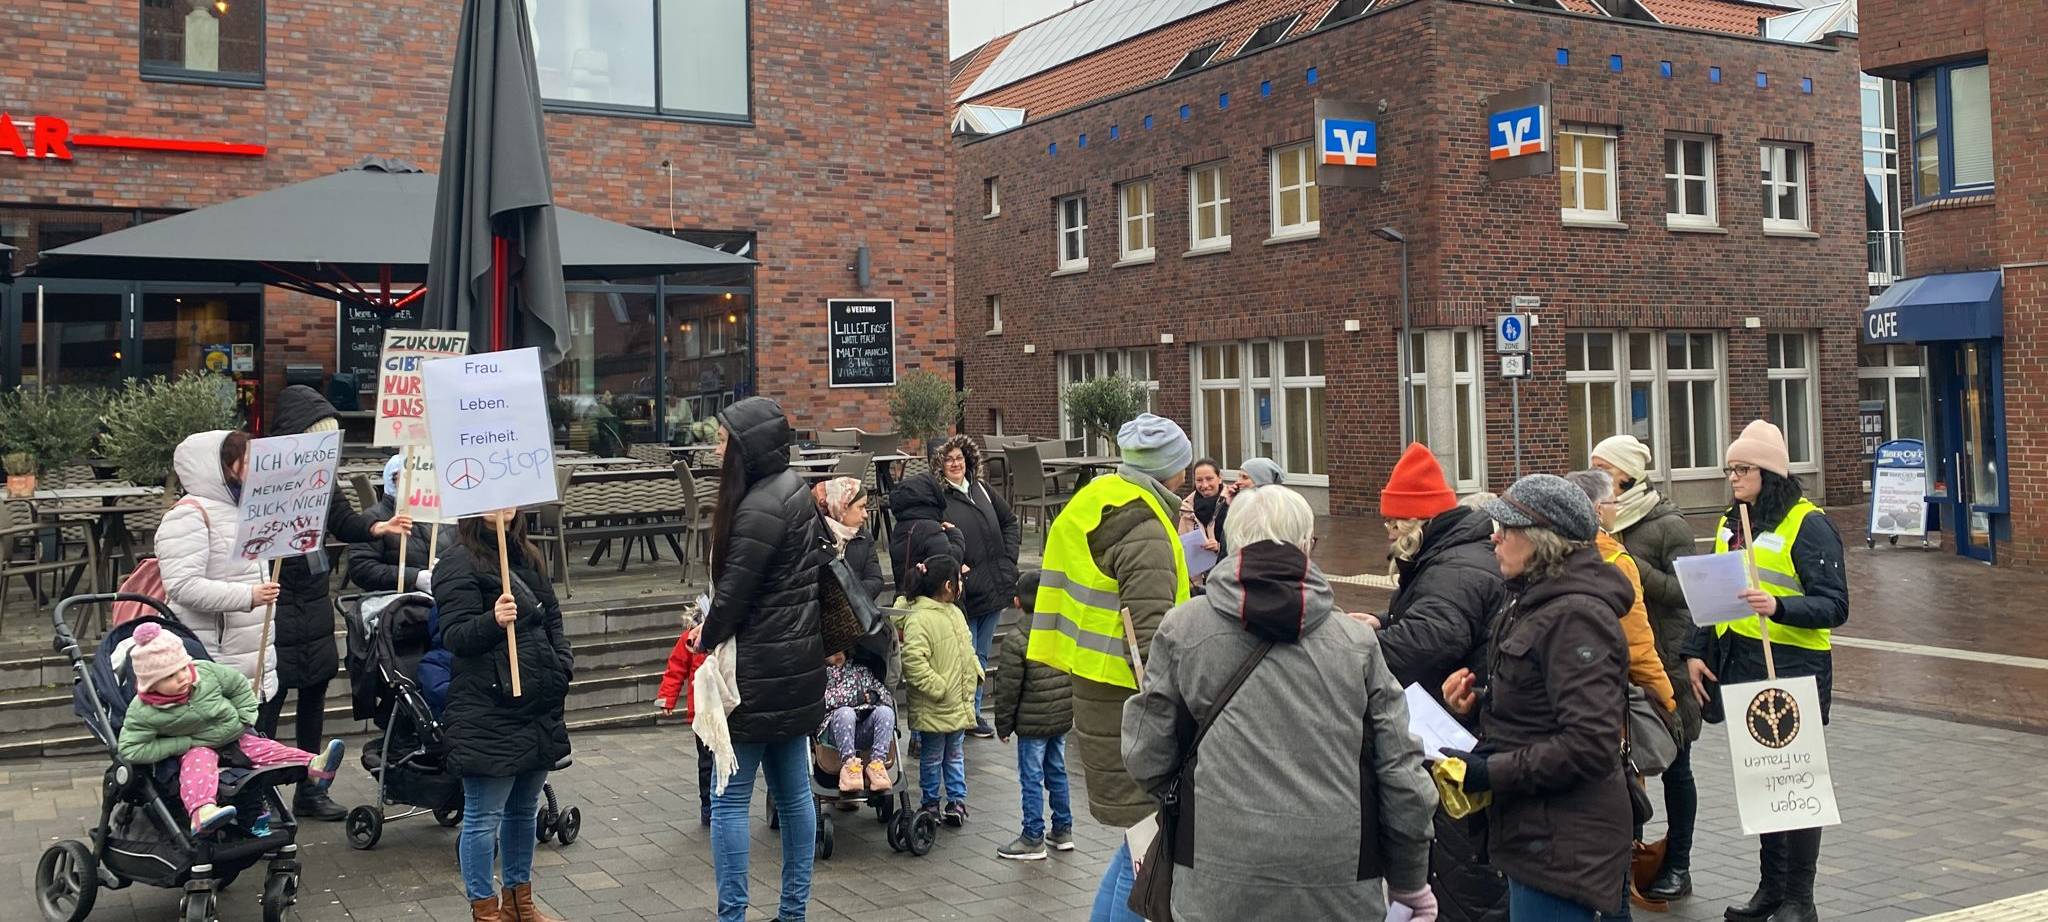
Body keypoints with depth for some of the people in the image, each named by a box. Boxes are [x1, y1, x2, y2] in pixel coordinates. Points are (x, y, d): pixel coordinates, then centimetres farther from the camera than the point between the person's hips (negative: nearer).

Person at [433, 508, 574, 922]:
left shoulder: (526, 555, 14)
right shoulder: (458, 562, -11)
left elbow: (552, 617, 23)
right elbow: (454, 636, -16)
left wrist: (562, 662, 9)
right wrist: (492, 620, -34)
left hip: (538, 706, 8)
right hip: (488, 712, -8)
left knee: (524, 809, 18)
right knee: (484, 817, 1)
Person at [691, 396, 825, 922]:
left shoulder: (760, 508, -19)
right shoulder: (796, 492, 11)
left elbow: (734, 590, -17)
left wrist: (707, 636, 2)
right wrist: (713, 626, 9)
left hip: (760, 671, -10)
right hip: (798, 664, 10)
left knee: (730, 798, -1)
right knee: (793, 791, 14)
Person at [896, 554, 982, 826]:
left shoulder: (954, 612, 10)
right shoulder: (918, 618, -21)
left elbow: (966, 648, 23)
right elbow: (912, 660, -29)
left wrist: (975, 672, 10)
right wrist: (938, 687, -24)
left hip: (959, 703, 8)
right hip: (933, 709, -8)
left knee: (955, 755, 17)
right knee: (932, 758, 9)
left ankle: (957, 799, 26)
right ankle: (930, 803, 22)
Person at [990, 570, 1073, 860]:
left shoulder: (1015, 641, -17)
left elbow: (1008, 689, -13)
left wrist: (1003, 725, -2)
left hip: (1033, 722, -7)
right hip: (1063, 717, 7)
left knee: (1032, 778, 1)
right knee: (1056, 771, 18)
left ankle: (1033, 839, 7)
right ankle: (1063, 830, 26)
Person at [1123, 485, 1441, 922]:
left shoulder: (1183, 630, -2)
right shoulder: (1355, 640, -1)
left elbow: (1147, 761, 1)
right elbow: (1401, 774, 2)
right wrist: (1411, 883, 15)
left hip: (1219, 886, -1)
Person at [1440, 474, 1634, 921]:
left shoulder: (1575, 616, -20)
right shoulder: (1531, 602, 11)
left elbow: (1590, 745, -25)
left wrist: (1491, 772, -22)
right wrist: (1476, 703, 3)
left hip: (1561, 845, -10)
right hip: (1532, 829, 10)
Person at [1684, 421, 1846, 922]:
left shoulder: (1808, 524, -10)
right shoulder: (1729, 524, 12)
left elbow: (1834, 606, -14)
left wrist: (1778, 606, -30)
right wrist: (1696, 652, 8)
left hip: (1793, 672, -7)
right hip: (1741, 669, 7)